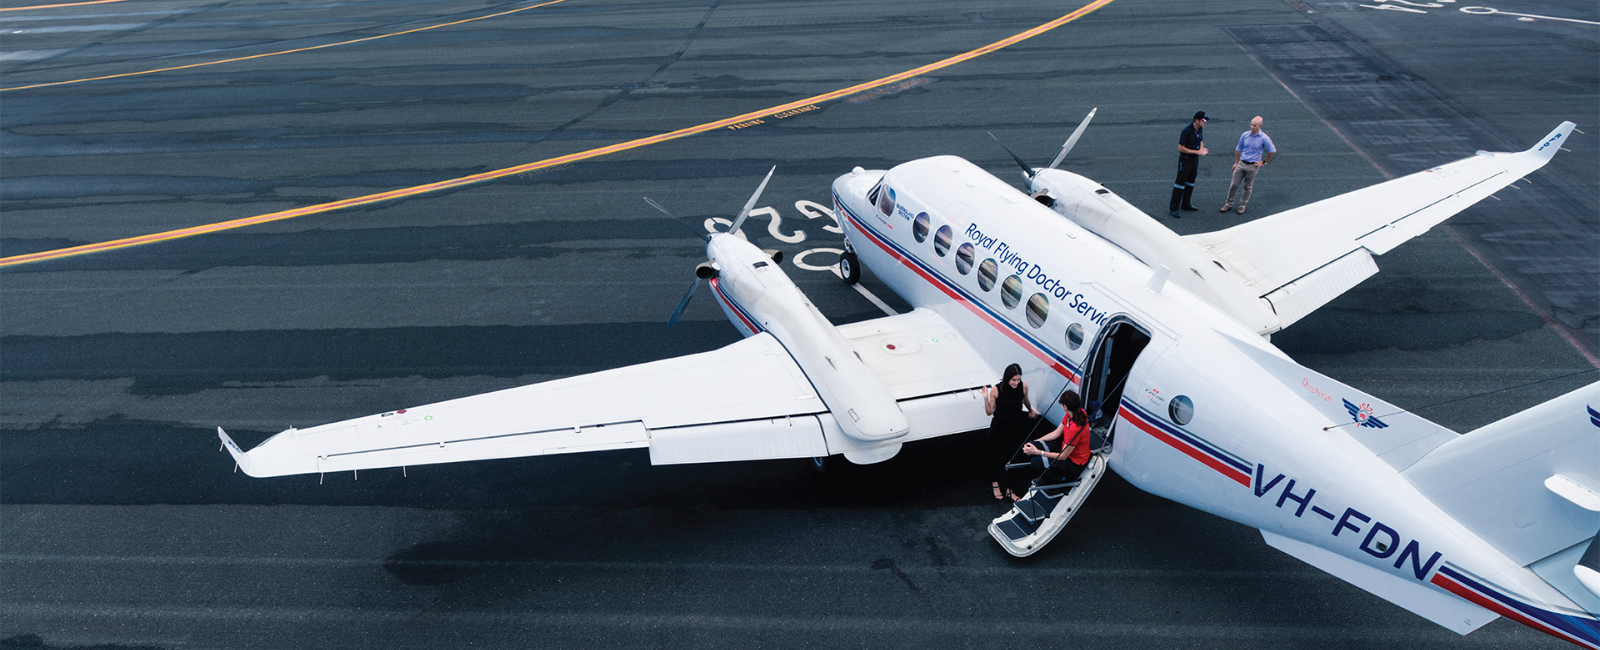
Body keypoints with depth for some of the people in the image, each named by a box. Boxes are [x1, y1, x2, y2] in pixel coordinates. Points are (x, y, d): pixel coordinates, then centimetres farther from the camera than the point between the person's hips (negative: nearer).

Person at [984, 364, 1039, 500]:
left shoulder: (1023, 386, -13)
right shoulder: (996, 390, -19)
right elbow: (989, 412, -9)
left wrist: (1031, 411, 30)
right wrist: (985, 398, -25)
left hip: (1016, 428, 1)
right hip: (999, 429, -1)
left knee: (1012, 458, 5)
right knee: (996, 457, 14)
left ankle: (1009, 489, 21)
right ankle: (995, 483, 39)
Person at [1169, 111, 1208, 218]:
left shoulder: (1200, 129, 2)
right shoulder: (1187, 131, -24)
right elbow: (1181, 148, -23)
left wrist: (1202, 149, -4)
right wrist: (1197, 152, -22)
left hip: (1195, 159, 9)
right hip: (1185, 160, -8)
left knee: (1190, 182, 17)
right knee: (1180, 183, -5)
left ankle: (1185, 204, 30)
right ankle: (1174, 208, -1)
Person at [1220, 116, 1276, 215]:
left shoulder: (1264, 138, -9)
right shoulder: (1245, 135, 1)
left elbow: (1272, 151, 1)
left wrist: (1264, 162, 3)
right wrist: (1236, 163, 11)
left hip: (1253, 166, -3)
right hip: (1241, 163, 3)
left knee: (1248, 187, 7)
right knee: (1234, 184, 2)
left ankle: (1242, 205, 19)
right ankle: (1228, 204, 14)